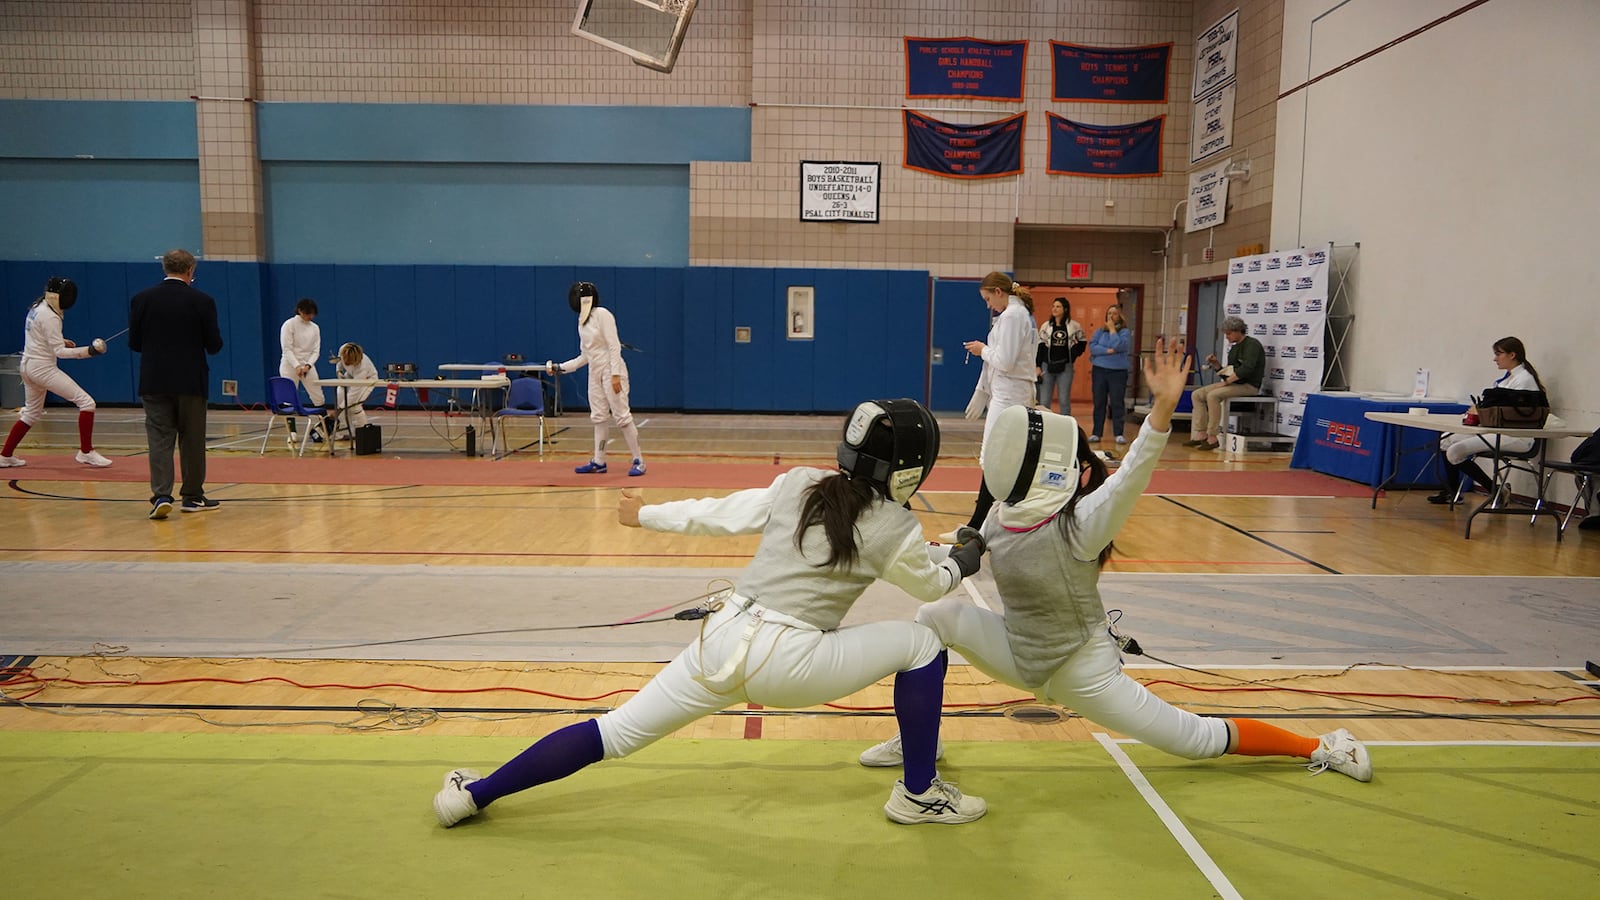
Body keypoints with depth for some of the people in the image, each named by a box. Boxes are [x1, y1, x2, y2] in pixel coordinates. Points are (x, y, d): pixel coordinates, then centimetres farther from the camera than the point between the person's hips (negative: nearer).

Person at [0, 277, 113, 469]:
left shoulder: (36, 308, 10)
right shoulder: (49, 317, -18)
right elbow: (59, 352, -22)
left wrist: (61, 341, 15)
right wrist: (89, 351, -30)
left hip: (28, 365, 10)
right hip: (43, 368, -10)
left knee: (32, 413, 24)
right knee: (87, 402, -9)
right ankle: (86, 452, -9)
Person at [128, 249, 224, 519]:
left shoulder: (142, 299, -1)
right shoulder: (202, 301, -8)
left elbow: (134, 343, 4)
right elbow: (214, 345, -5)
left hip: (154, 382, 1)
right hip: (191, 382, -1)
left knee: (159, 439, 3)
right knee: (192, 440, 9)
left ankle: (161, 495, -10)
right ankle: (193, 496, 17)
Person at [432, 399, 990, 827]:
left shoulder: (797, 485, 7)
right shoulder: (896, 530, -2)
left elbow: (716, 515, 12)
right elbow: (930, 586, 18)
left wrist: (644, 515, 27)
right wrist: (966, 558, 39)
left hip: (722, 642, 5)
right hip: (786, 664, -4)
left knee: (616, 734, 18)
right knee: (921, 643, 11)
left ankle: (474, 795, 23)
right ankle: (919, 794, 19)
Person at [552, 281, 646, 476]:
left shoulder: (602, 314, -14)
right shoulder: (582, 322, 11)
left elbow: (614, 346, -18)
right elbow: (584, 356, 17)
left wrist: (615, 375, -23)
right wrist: (560, 368, 12)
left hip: (611, 371, -8)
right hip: (595, 373, 8)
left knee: (622, 416, -7)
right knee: (599, 418, 10)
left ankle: (638, 461, -1)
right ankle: (598, 462, 16)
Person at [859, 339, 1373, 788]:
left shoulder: (1079, 524, -28)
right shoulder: (1001, 516, -9)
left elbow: (1132, 474, -46)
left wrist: (1164, 405, -61)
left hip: (1082, 673, -6)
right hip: (1018, 655, 6)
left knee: (1200, 741, 2)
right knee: (935, 616, -8)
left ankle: (1320, 747, 27)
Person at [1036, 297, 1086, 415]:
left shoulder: (1074, 326, 2)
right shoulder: (1046, 326, 5)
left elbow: (1082, 342, 16)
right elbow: (1040, 347, 4)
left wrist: (1073, 355, 3)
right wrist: (1037, 366, -2)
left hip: (1065, 367, -1)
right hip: (1047, 366, 1)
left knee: (1065, 400, 5)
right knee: (1044, 401, 1)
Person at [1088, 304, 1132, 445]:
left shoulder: (1125, 332, 2)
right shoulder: (1099, 331, 10)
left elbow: (1119, 346, -15)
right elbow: (1092, 347, -3)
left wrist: (1112, 329, -9)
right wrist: (1108, 351, -14)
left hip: (1118, 371, -2)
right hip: (1099, 370, 2)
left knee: (1117, 403, -2)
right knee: (1099, 403, 5)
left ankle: (1119, 434, 3)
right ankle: (1096, 433, 10)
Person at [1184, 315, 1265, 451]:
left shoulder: (1252, 344, -9)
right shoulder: (1234, 348, 19)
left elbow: (1246, 369, -24)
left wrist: (1226, 381, -20)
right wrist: (1215, 365, 3)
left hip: (1248, 386, -10)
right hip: (1233, 384, 10)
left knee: (1213, 395, -31)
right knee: (1197, 395, -2)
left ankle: (1213, 438, -26)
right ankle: (1201, 435, -10)